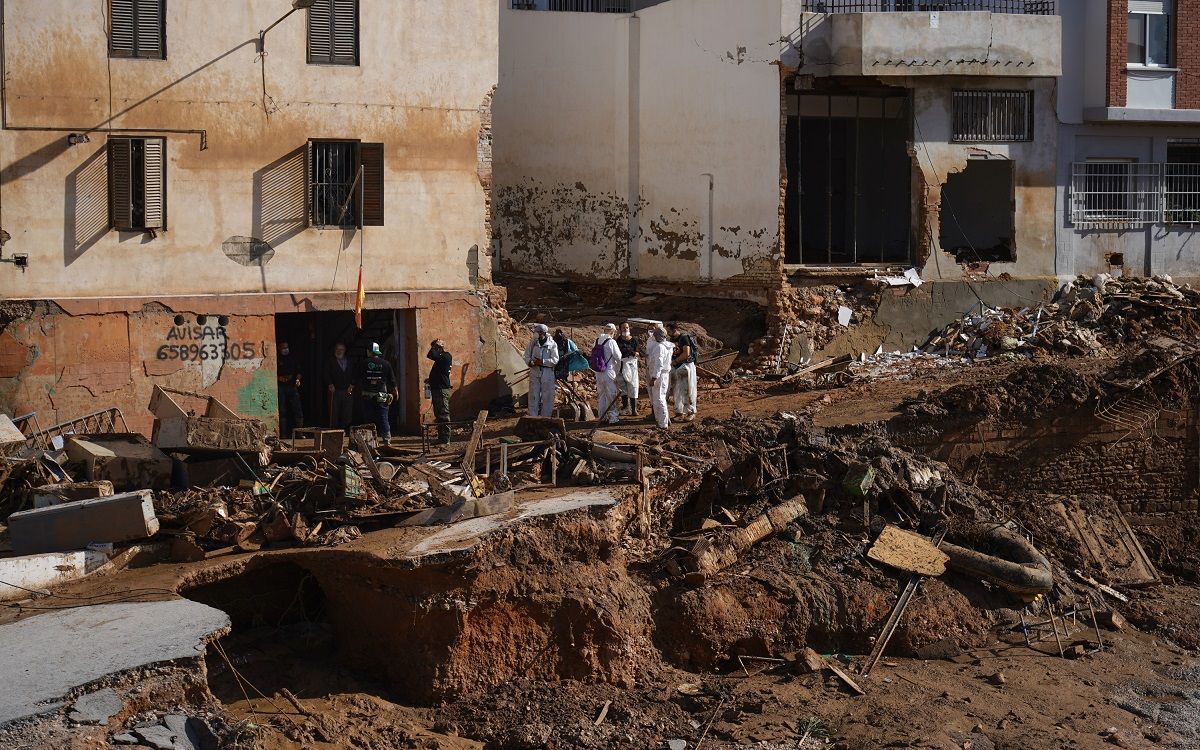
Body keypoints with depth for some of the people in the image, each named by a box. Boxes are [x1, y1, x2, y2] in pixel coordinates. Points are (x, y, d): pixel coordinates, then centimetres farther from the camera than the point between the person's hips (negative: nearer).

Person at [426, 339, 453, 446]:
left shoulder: (446, 356, -13)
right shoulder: (441, 358, 17)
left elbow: (430, 355, -23)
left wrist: (435, 346, -8)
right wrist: (430, 380, 19)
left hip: (442, 389, -10)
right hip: (437, 388, 10)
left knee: (443, 415, -9)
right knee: (439, 415, 14)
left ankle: (445, 440, -10)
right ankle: (441, 438, 20)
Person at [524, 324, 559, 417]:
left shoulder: (552, 344, -2)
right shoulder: (533, 342, 6)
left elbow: (555, 360, -7)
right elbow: (527, 355, 11)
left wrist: (542, 362, -18)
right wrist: (529, 362, -11)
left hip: (547, 373, -2)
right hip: (535, 372, 2)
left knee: (547, 396, 1)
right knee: (533, 395, 0)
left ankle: (545, 417, 9)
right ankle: (532, 416, 4)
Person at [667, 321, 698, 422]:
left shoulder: (684, 338, -13)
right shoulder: (672, 339, 12)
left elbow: (686, 353, -21)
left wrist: (675, 361, -13)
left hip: (686, 366, -8)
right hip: (675, 368, 8)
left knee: (686, 390, -4)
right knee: (676, 391, 7)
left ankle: (691, 412, 4)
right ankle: (679, 412, 13)